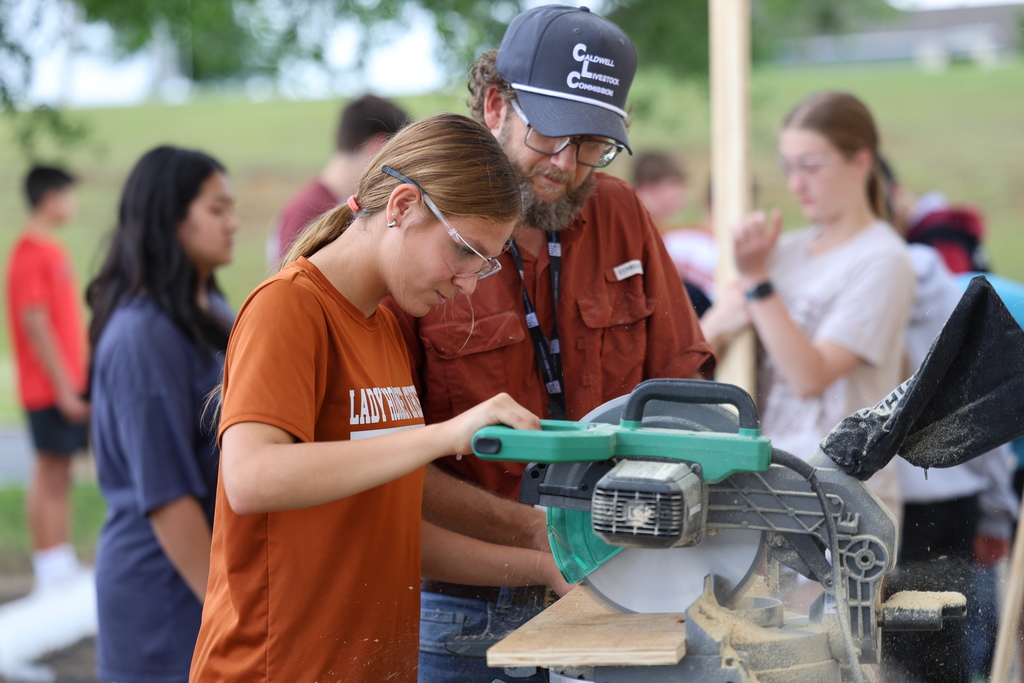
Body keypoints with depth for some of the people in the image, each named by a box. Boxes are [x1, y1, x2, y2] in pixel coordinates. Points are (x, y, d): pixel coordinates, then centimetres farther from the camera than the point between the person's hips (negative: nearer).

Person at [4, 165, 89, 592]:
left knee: (57, 475, 11)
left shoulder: (51, 250, 14)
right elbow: (36, 327, -19)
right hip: (50, 389, -9)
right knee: (50, 474, -4)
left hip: (67, 386, 9)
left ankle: (62, 566, 16)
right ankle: (52, 572, 0)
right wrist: (64, 388, -19)